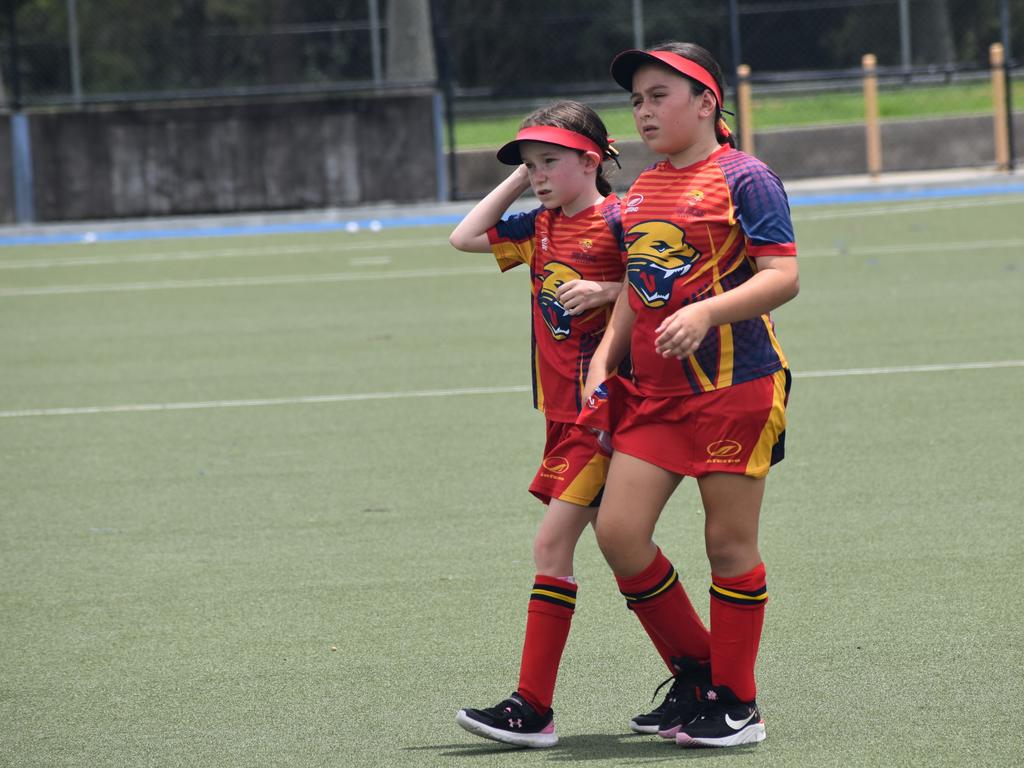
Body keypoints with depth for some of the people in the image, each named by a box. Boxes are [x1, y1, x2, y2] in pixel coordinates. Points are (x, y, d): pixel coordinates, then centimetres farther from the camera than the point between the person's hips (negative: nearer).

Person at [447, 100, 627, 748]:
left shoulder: (617, 220, -10)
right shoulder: (540, 228, 13)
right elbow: (466, 237, 17)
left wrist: (605, 292, -23)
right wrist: (517, 180, 13)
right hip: (564, 411, 8)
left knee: (552, 544, -12)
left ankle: (534, 708, -14)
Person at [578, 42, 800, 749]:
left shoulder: (743, 178, -7)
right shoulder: (641, 192, 16)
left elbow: (784, 277, -15)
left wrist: (707, 313, -28)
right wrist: (605, 358, 12)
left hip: (735, 386, -7)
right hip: (654, 393, 7)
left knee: (729, 541, -2)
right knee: (619, 531, -4)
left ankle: (735, 703, 10)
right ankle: (694, 667, 15)